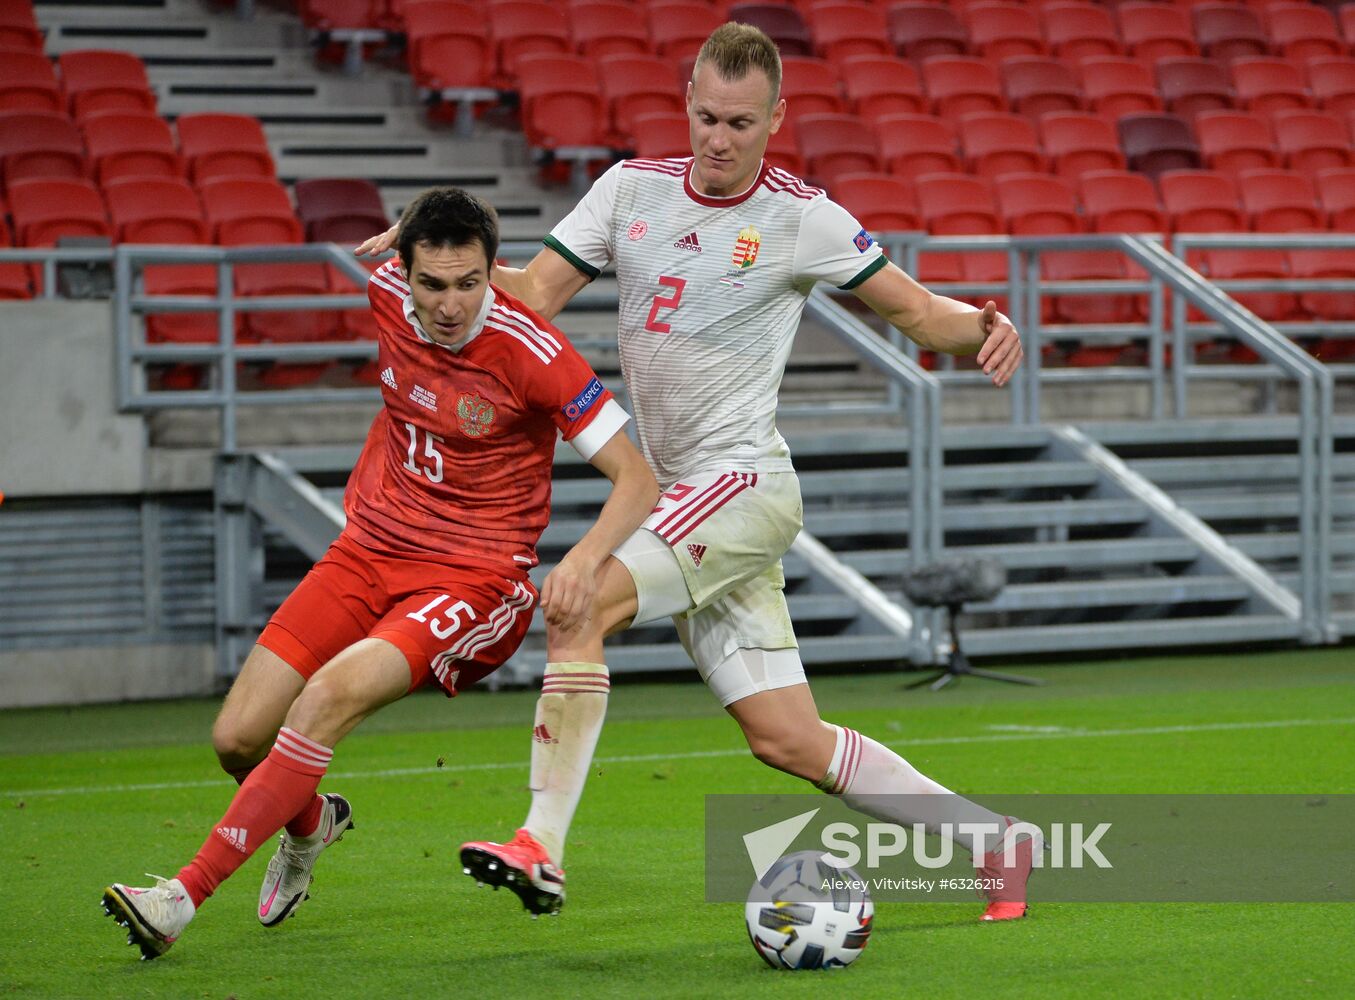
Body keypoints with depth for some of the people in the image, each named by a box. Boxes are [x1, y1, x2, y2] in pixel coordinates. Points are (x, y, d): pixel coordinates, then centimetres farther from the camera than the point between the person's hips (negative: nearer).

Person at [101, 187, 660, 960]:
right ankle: (310, 823, 38)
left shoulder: (531, 352, -21)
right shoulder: (388, 293, -7)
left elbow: (639, 478, -20)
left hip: (475, 576, -6)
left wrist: (587, 556, -36)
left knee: (332, 694, -30)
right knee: (239, 738, 0)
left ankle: (184, 896, -25)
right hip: (370, 550, 6)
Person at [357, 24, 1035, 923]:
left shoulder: (802, 217, -6)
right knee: (787, 741, 5)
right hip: (676, 492, 6)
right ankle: (991, 839, 17)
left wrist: (982, 326, -21)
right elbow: (537, 293, 7)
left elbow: (917, 310, 0)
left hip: (743, 480, -6)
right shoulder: (632, 189, 8)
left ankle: (541, 849, -24)